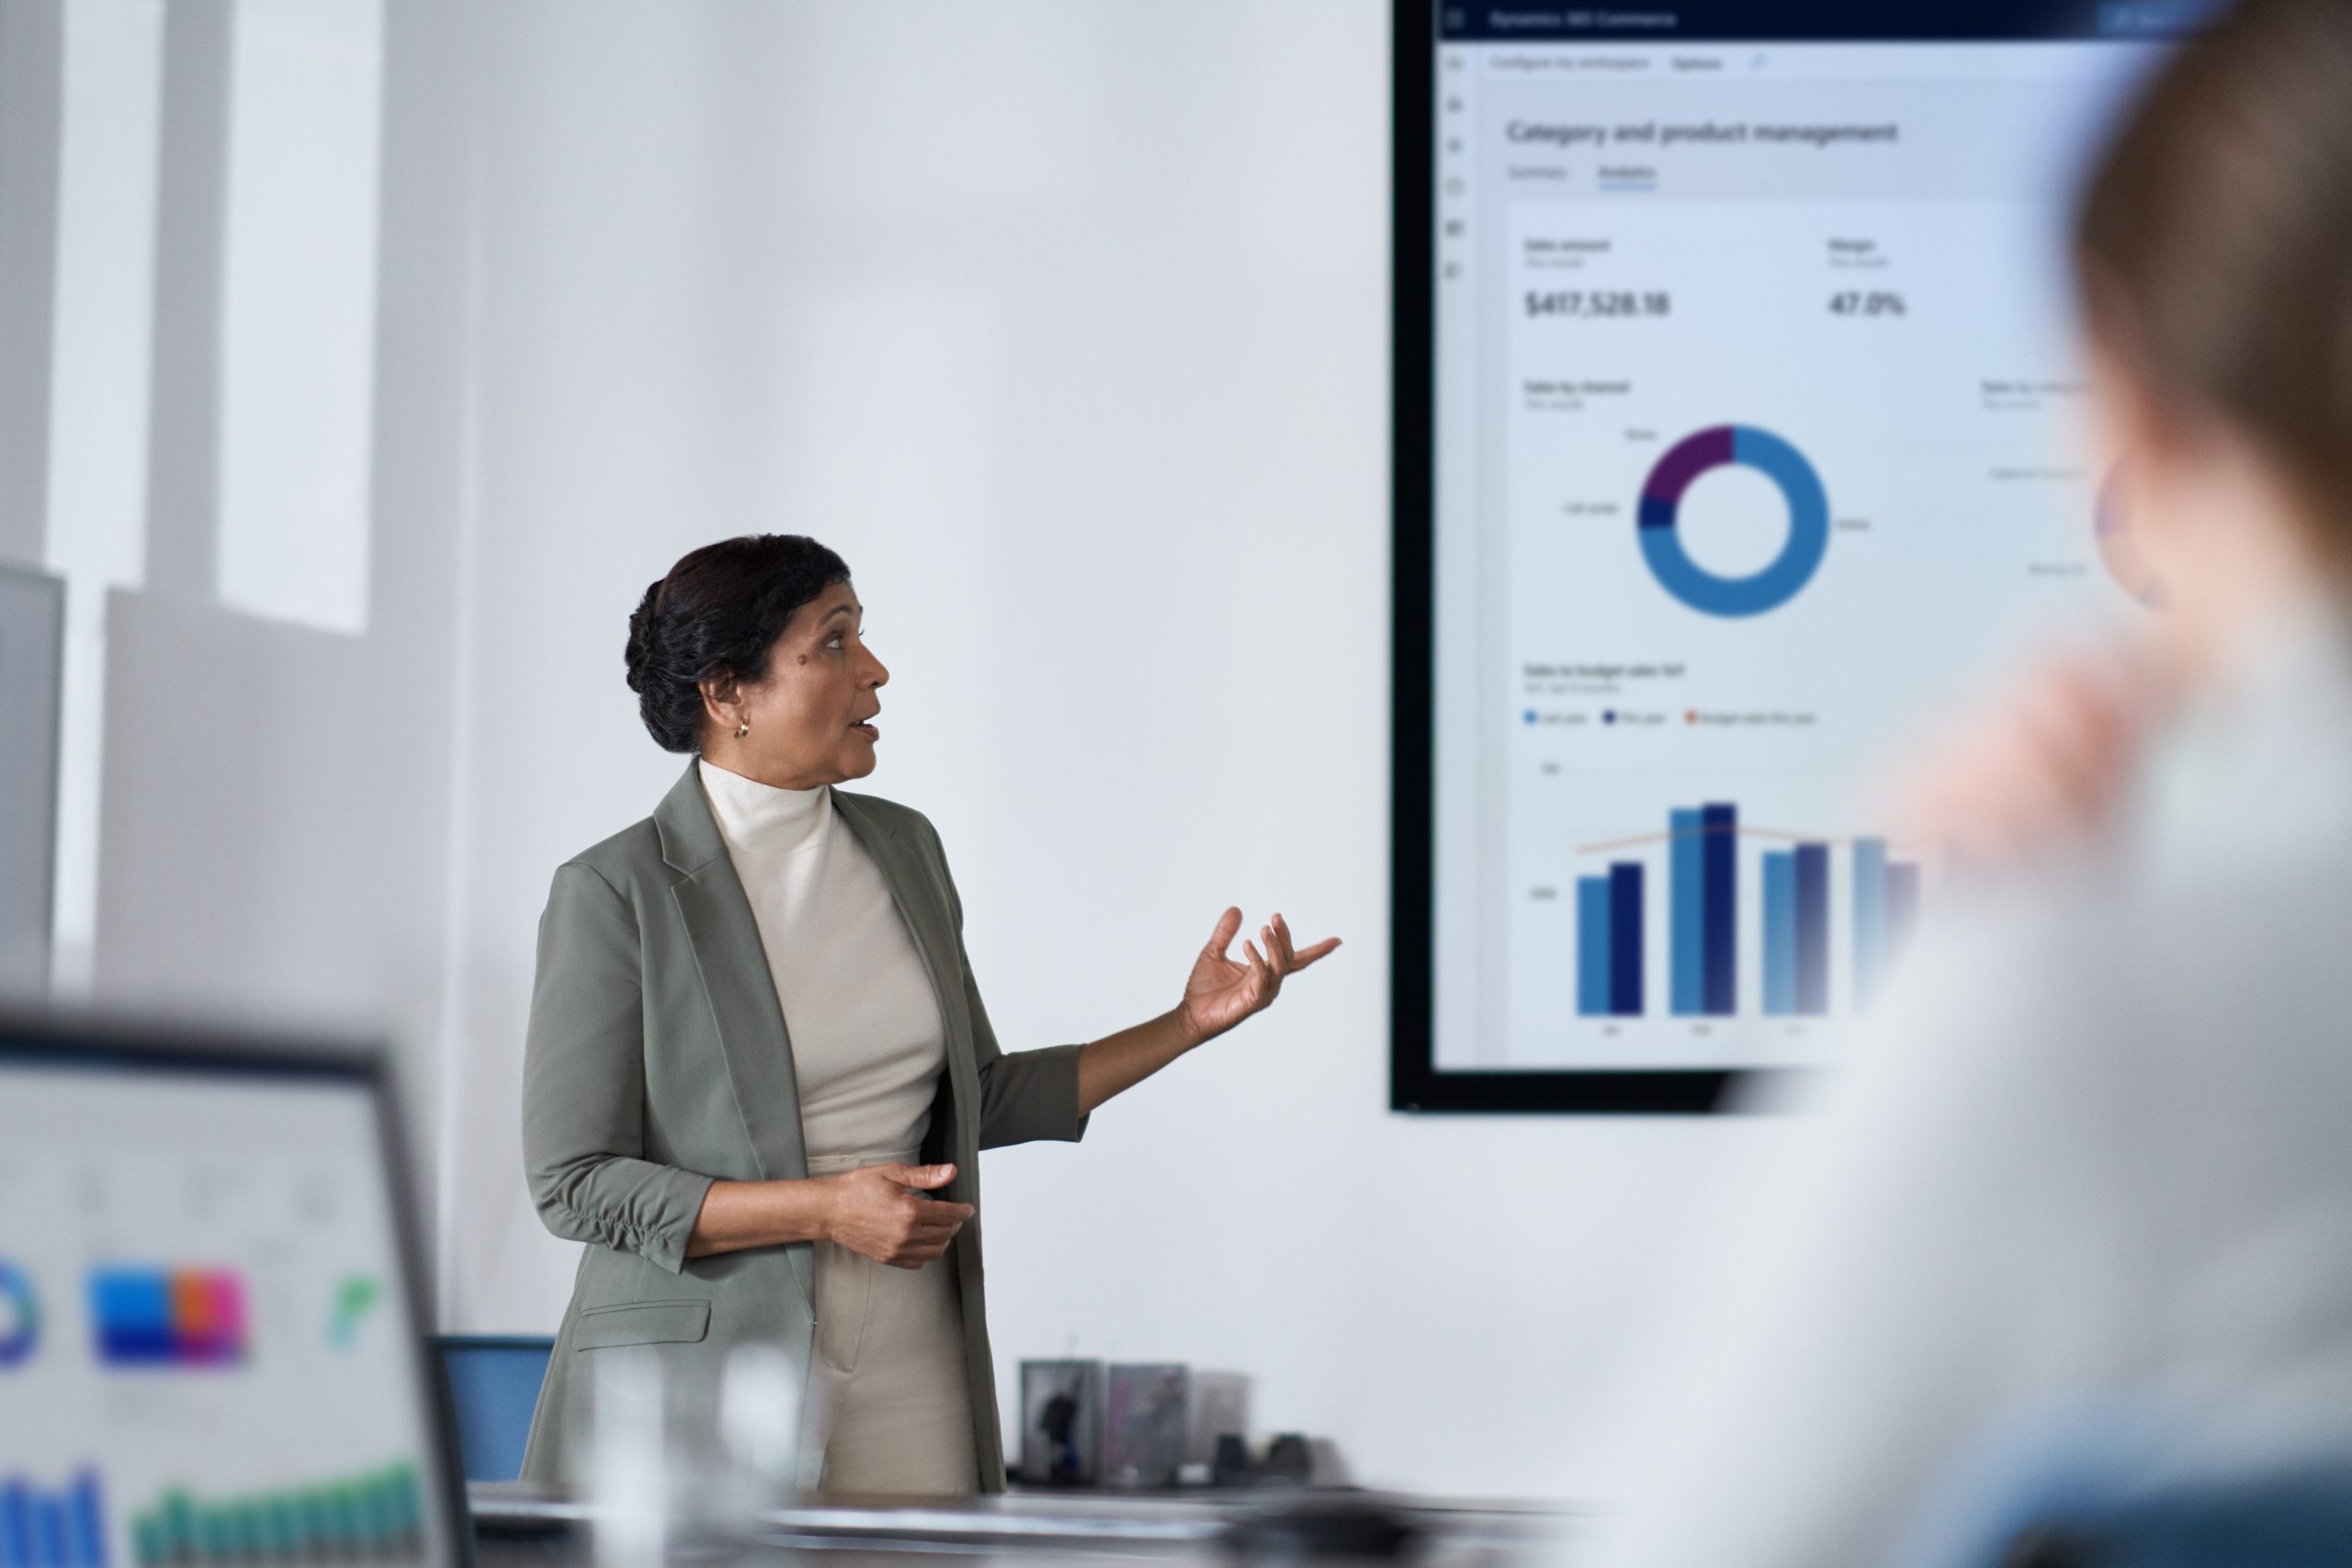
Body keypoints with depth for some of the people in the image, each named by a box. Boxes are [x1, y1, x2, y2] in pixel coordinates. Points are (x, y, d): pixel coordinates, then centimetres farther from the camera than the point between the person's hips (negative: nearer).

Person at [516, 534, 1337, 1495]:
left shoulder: (902, 848, 9)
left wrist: (1192, 1022, 10)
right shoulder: (613, 892, -9)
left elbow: (981, 1098, 17)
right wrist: (827, 1209, -18)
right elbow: (572, 1182, -11)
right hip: (699, 1380, -5)